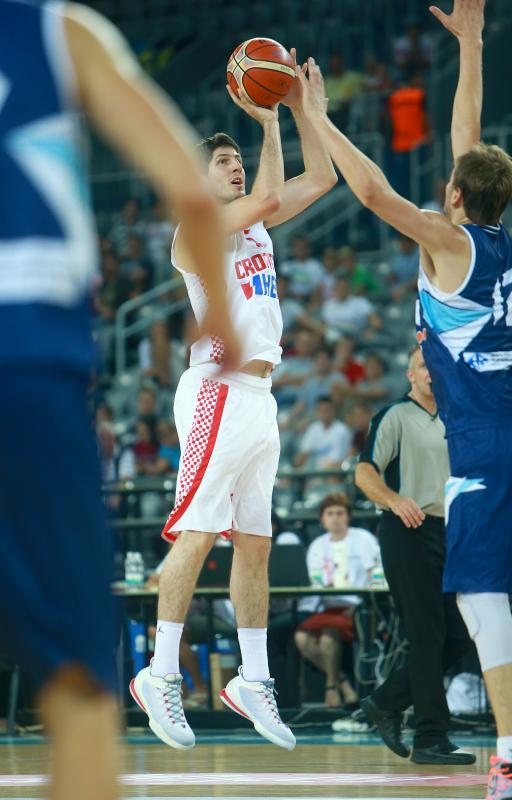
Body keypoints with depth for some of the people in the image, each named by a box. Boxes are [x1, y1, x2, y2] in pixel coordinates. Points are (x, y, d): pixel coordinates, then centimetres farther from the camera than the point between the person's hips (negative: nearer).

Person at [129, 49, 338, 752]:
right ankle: (161, 676, -10)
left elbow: (321, 177, 19)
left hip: (259, 397, 8)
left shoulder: (252, 221, 17)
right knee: (196, 534, -12)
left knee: (255, 543, 9)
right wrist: (268, 120, -12)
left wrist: (301, 108, 10)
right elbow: (271, 196, -21)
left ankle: (253, 680, 13)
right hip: (218, 392, -8)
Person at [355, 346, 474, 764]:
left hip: (446, 535, 8)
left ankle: (387, 702, 19)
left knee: (457, 637, 5)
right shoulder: (395, 416, -4)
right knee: (427, 638, -9)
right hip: (408, 532, -8)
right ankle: (431, 739, -6)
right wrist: (395, 500, -28)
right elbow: (365, 473, -11)